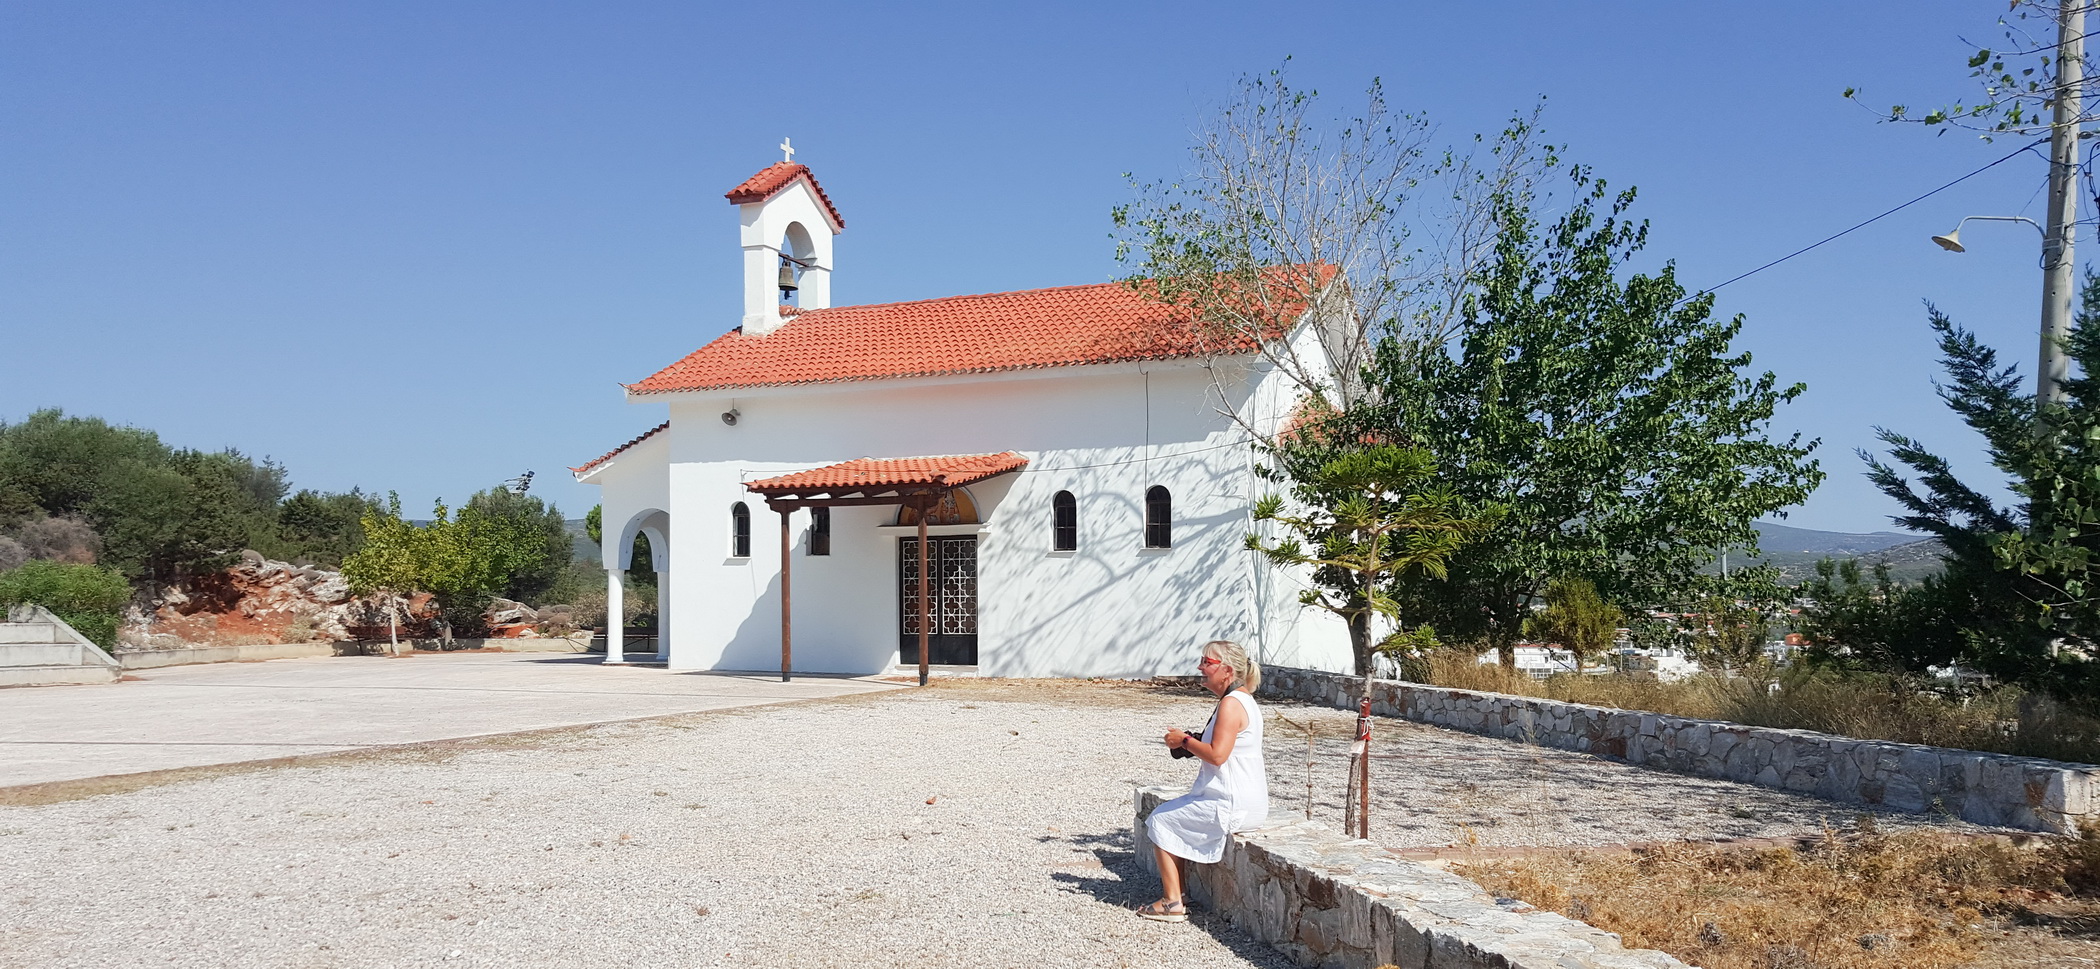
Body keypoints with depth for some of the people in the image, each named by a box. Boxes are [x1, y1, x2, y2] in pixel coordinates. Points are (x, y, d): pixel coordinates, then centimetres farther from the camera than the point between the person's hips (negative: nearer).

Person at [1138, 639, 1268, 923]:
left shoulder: (1231, 703, -18)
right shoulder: (1241, 699, 15)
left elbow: (1217, 755, -26)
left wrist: (1184, 740, -11)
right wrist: (1191, 742, 10)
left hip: (1232, 805, -11)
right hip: (1247, 802, 11)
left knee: (1160, 821, 1)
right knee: (1174, 817, 22)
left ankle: (1172, 902, 1)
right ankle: (1173, 889, 22)